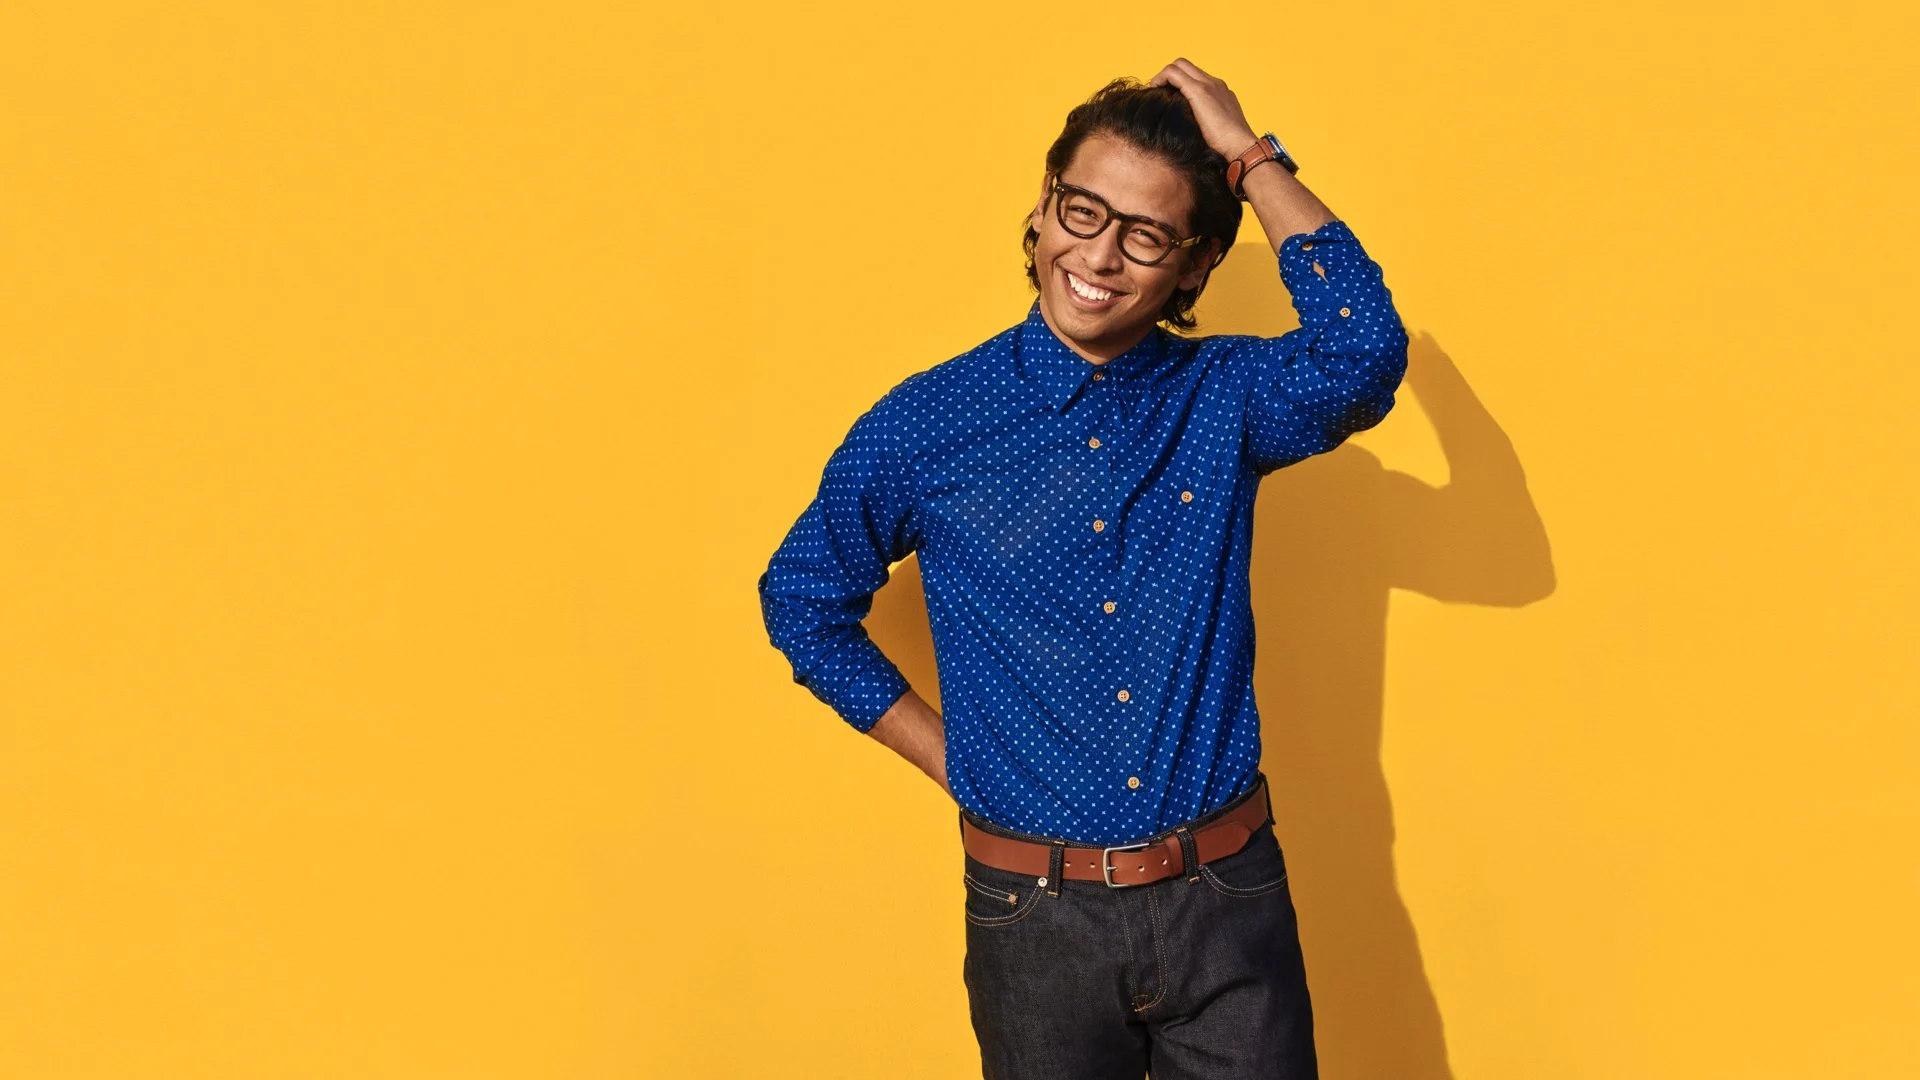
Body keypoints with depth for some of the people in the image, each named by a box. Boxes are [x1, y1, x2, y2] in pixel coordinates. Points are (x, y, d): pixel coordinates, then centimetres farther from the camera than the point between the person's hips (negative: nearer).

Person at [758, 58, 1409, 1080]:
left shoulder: (1224, 399, -2)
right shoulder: (928, 422, -5)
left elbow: (1364, 349, -23)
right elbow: (802, 599, 7)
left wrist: (1252, 153, -16)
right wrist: (951, 760, 1)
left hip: (1230, 907, 1)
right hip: (1038, 917, -1)